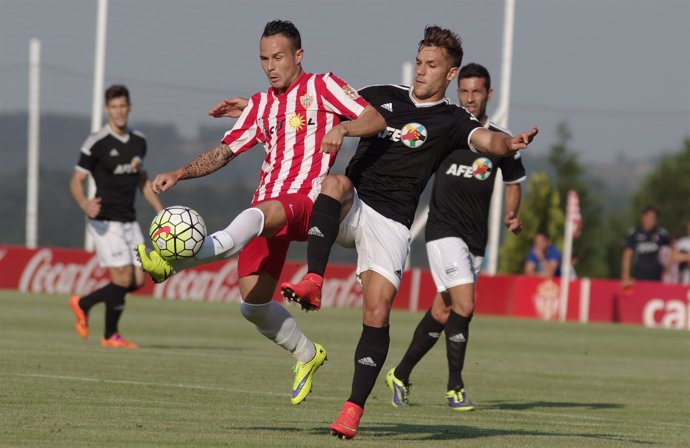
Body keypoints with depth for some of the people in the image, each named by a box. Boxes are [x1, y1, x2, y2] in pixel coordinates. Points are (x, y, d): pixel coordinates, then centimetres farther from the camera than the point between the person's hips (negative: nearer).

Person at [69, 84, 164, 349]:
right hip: (105, 222, -7)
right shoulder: (97, 143, -11)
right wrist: (85, 204, -29)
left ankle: (83, 304, 22)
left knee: (138, 280, 2)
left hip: (129, 222, 7)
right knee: (123, 277, -12)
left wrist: (160, 211, 13)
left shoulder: (139, 142, 9)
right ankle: (110, 336, 8)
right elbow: (76, 181, -9)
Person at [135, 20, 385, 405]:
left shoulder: (322, 87, 6)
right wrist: (179, 174, 4)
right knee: (254, 304, -3)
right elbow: (224, 153, 20)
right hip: (267, 206, 7)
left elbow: (376, 119, -3)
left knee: (258, 215, -40)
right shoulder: (261, 105, 22)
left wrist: (341, 128, -23)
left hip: (306, 201, -7)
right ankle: (306, 354, 22)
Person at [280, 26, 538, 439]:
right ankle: (313, 283, -41)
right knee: (336, 183, -33)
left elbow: (486, 140, -16)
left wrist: (509, 143, -41)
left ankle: (355, 408, -2)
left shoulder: (452, 121, 5)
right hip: (351, 208, 2)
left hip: (391, 222, -2)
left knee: (377, 311, -12)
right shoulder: (382, 96, 15)